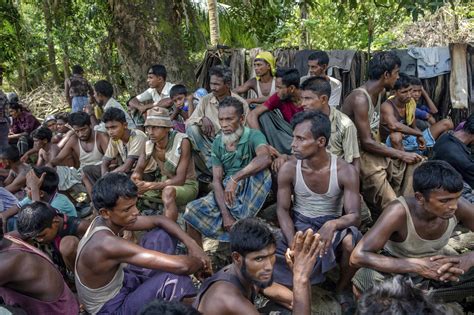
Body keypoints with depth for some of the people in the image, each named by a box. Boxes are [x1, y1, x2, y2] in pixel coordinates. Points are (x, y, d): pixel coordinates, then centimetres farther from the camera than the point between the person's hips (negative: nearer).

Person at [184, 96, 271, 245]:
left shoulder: (253, 136, -13)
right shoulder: (218, 143, 2)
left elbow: (265, 159, -36)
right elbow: (217, 180, -3)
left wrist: (235, 178, -38)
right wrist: (225, 214, -15)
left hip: (249, 191, -4)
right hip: (224, 193, 4)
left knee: (261, 170, -32)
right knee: (191, 211, -13)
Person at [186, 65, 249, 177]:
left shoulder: (241, 103, -4)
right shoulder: (205, 100, 3)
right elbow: (188, 122, 0)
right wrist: (202, 119, -21)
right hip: (209, 144, 3)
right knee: (192, 129, -24)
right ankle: (213, 168, -23)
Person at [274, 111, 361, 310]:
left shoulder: (346, 171, -18)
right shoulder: (288, 170, -14)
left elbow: (355, 216, -20)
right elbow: (282, 209, -7)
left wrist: (333, 225, -44)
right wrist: (293, 243, -24)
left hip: (332, 222, -1)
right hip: (300, 222, 1)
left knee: (352, 242, -35)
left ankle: (342, 288, -2)